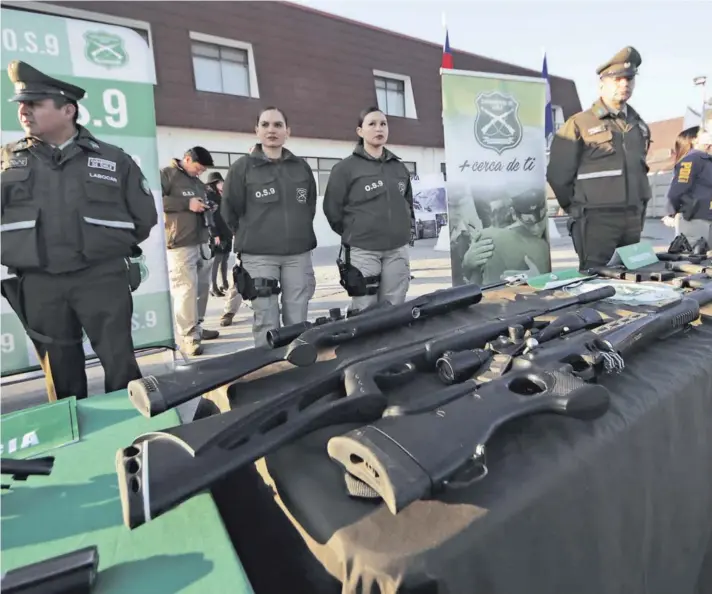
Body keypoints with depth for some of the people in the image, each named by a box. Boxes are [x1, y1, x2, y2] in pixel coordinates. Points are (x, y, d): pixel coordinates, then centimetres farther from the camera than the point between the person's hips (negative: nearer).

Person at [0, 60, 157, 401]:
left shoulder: (112, 160, 5)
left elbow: (145, 216, 9)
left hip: (102, 278, -2)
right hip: (38, 284, 2)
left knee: (120, 365, 0)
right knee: (61, 373, 11)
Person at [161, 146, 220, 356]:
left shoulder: (199, 184, 23)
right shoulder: (167, 174, -1)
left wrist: (208, 208, 10)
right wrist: (187, 204, -15)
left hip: (201, 242, 8)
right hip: (180, 244, -8)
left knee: (202, 286, 10)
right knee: (186, 289, -12)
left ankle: (197, 327, 23)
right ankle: (188, 336, -8)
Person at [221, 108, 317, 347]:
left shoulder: (301, 166, 12)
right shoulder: (242, 167, 1)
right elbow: (230, 212, 4)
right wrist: (252, 236, 9)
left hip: (298, 253, 3)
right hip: (258, 255, -3)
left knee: (297, 322, 7)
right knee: (266, 322, -3)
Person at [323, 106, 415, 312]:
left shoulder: (399, 167, 15)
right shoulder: (345, 168, -1)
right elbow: (332, 209, 0)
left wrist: (409, 228, 17)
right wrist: (353, 234, 4)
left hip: (397, 250, 5)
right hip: (362, 251, -4)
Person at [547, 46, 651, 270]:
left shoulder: (640, 126, 15)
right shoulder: (579, 124, -5)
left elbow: (640, 170, 25)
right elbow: (558, 175, -6)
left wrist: (638, 212, 19)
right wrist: (581, 211, 1)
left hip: (633, 221, 7)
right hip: (595, 221, -6)